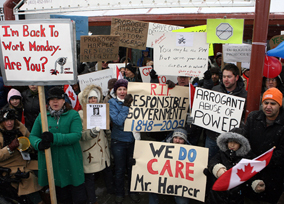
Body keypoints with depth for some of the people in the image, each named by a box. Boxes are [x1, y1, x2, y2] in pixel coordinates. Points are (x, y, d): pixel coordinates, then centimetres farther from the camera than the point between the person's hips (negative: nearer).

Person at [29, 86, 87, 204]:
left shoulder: (73, 114, -2)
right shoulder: (42, 116, 8)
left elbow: (77, 135, -14)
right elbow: (32, 136, 7)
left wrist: (54, 138, -25)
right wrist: (39, 144, -16)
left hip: (71, 161, -2)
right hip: (50, 162, 3)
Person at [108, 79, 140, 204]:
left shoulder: (132, 101, 2)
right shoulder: (112, 102, -6)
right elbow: (118, 121, -18)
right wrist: (126, 106, -22)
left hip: (133, 139, 2)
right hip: (119, 141, -2)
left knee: (132, 167, 15)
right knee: (120, 169, 10)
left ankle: (132, 191, 35)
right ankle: (119, 193, 30)